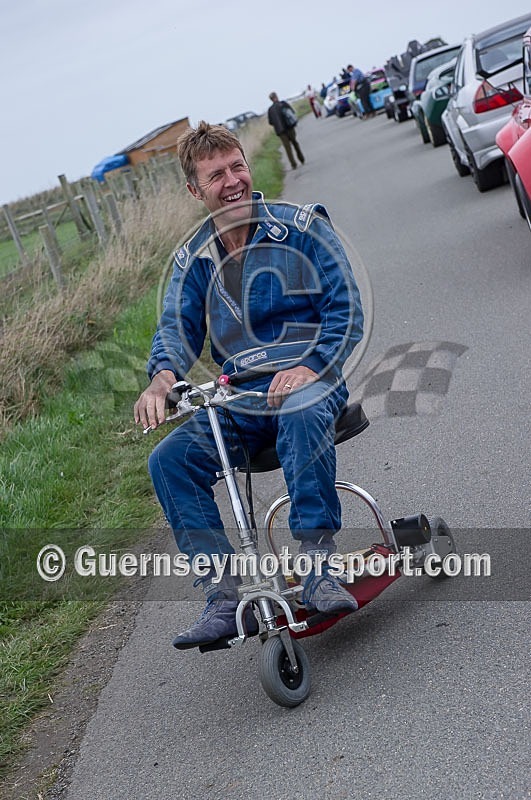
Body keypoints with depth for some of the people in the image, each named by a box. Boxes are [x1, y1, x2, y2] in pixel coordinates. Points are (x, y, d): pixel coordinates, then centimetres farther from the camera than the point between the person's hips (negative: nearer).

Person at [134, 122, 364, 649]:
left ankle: (319, 571, -33)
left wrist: (310, 366, -23)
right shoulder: (193, 259, 11)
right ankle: (226, 598, -18)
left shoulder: (302, 227, 0)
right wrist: (162, 377, -24)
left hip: (309, 377, -4)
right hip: (240, 394, 4)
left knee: (301, 413, -40)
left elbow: (346, 308, -5)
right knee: (169, 460, -20)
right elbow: (177, 326, 0)